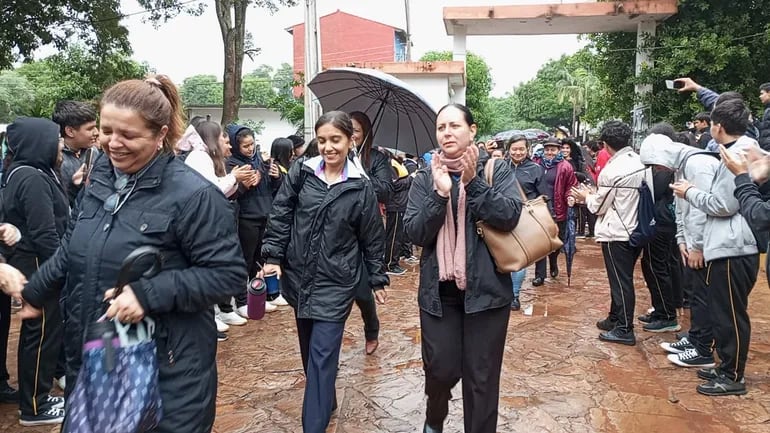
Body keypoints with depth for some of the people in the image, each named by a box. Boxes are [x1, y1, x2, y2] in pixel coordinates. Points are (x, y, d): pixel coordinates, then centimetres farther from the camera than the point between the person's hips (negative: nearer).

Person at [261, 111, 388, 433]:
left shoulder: (360, 187, -6)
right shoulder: (300, 173, -2)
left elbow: (372, 237, 1)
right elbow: (280, 216, 2)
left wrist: (377, 279, 5)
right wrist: (273, 256, -6)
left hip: (336, 283, -3)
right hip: (299, 276, 3)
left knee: (322, 355, -5)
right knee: (309, 349, 18)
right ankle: (326, 401, 40)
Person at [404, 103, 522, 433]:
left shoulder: (497, 171, 0)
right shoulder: (425, 178, 4)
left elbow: (509, 216, -13)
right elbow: (415, 233, -6)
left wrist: (473, 183, -20)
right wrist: (440, 193, -18)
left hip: (486, 290, -1)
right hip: (438, 292, 1)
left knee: (482, 376, 7)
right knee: (441, 370, 6)